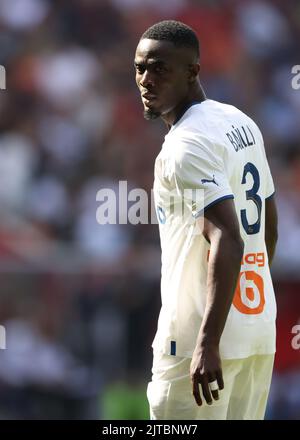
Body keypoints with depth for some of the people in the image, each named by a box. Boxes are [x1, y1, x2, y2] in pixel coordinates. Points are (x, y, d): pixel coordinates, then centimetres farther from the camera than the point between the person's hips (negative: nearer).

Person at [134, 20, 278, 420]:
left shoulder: (186, 145, -16)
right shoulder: (241, 123, 13)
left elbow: (229, 241, -26)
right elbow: (268, 228, 21)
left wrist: (208, 343, -32)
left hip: (200, 341, -9)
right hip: (260, 329, 9)